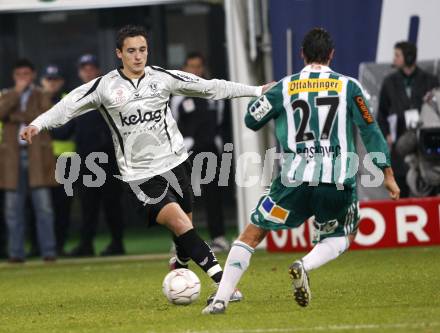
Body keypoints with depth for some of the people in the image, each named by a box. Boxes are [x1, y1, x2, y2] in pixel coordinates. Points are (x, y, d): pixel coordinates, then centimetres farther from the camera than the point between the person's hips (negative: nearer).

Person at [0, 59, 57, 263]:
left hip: (37, 156, -2)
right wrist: (18, 91, -7)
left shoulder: (41, 97, 12)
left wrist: (18, 116, -5)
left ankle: (48, 251, -5)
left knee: (43, 205, -6)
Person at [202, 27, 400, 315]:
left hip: (295, 180, 0)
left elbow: (252, 121, 15)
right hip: (339, 180, 0)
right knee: (340, 237, 22)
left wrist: (264, 95, 33)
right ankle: (305, 266, -11)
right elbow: (371, 131, 4)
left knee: (252, 234, 12)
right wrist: (388, 174, 10)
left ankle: (221, 299, 0)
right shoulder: (348, 86, 4)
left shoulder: (284, 88, 5)